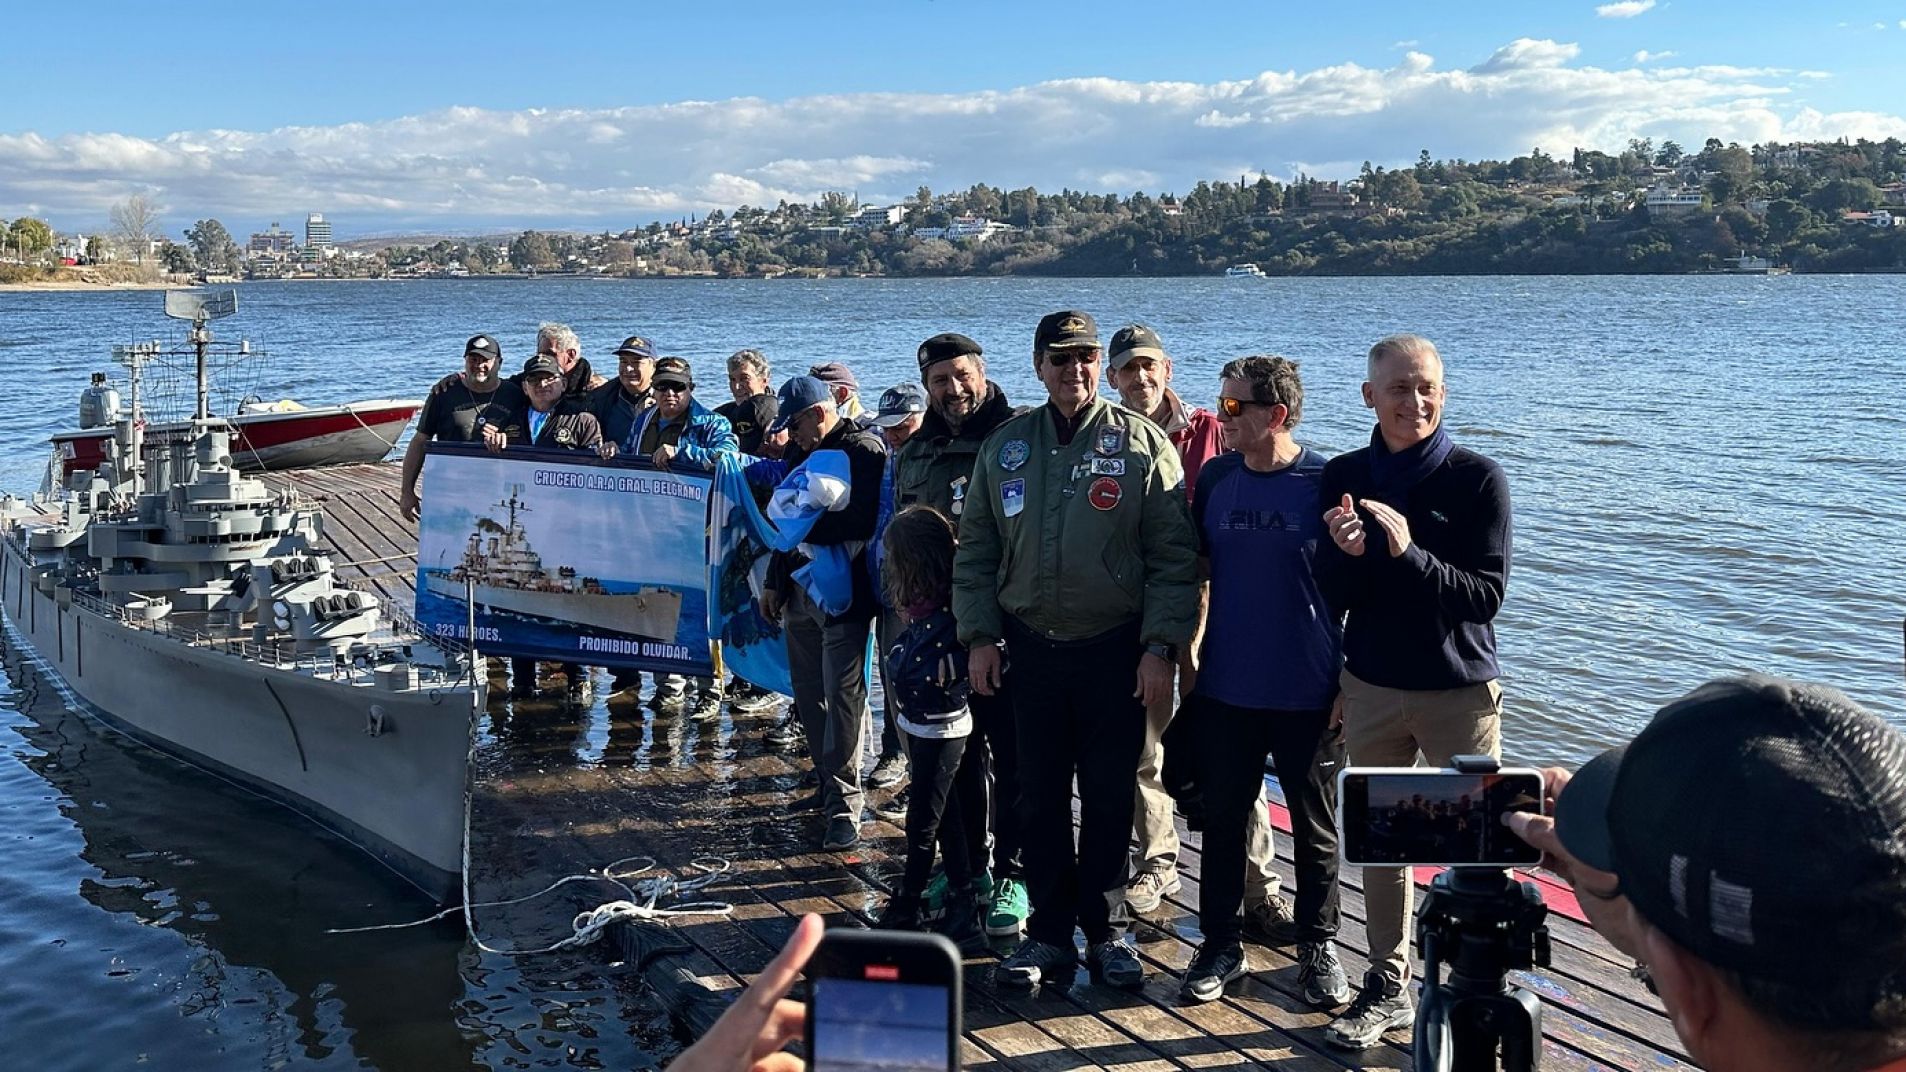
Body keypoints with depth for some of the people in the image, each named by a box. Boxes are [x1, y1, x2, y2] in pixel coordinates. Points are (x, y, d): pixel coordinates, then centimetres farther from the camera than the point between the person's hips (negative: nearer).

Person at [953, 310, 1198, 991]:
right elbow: (975, 551, 10)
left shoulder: (1141, 444, -3)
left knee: (1110, 799, 7)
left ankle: (1104, 930, 22)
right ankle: (1050, 934, 21)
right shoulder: (1006, 446, 7)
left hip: (1116, 649, -2)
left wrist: (1161, 646, -11)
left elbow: (1174, 556, -5)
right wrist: (979, 635, 2)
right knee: (1040, 799, 9)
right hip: (1030, 648, 3)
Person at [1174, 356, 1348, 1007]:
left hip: (1308, 693, -3)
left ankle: (1317, 946, 28)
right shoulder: (1215, 478, 2)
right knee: (1223, 819, 11)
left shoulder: (1327, 483, -9)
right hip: (1224, 688, 3)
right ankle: (1220, 945, 26)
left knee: (1315, 826, 11)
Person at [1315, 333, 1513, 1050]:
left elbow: (1487, 594, -14)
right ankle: (1388, 987, 25)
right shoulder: (1343, 476, 1)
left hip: (1460, 691, -3)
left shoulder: (1477, 479, -9)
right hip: (1370, 689, 3)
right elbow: (1329, 595, 2)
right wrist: (1346, 553, -19)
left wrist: (1409, 554, -27)